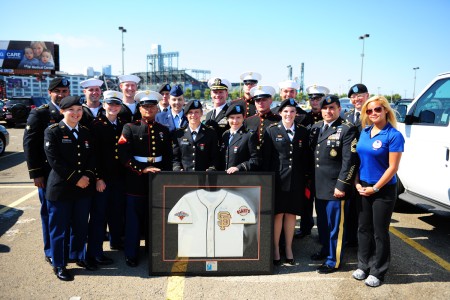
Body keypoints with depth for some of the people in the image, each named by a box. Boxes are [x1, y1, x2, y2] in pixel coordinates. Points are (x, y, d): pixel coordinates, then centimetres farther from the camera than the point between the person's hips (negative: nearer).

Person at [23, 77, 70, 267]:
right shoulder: (39, 114, -3)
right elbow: (29, 144, -6)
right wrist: (35, 173, -11)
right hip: (49, 173, -3)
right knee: (50, 212, 8)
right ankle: (52, 252, 21)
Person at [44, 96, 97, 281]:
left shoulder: (86, 132, 11)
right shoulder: (52, 132, -5)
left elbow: (91, 157, 9)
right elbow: (54, 160, -14)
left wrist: (88, 176, -9)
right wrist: (75, 179, -16)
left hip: (84, 188, 5)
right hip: (61, 188, -5)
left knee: (81, 226, 15)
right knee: (59, 228, 6)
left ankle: (79, 257, 32)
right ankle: (59, 265, 20)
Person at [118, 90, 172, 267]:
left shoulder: (164, 130, 11)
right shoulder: (130, 128, -1)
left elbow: (168, 157, 13)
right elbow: (123, 156, -9)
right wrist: (142, 170, -15)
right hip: (136, 181, -3)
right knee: (134, 218, 4)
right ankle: (131, 255, 17)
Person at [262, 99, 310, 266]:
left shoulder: (303, 131, 9)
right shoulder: (271, 130, 0)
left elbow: (306, 157, 9)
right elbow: (266, 157, -2)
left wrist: (306, 179, 5)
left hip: (296, 179, 3)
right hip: (277, 178, -2)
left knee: (292, 213, 9)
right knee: (278, 213, 2)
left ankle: (288, 249, 23)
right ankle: (275, 250, 15)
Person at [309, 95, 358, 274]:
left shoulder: (347, 129, -9)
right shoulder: (316, 128, 11)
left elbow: (350, 160, -14)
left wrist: (341, 186, -17)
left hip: (335, 187, -6)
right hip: (319, 186, 6)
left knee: (335, 224, 4)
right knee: (322, 222, 19)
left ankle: (334, 260, 18)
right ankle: (326, 249, 38)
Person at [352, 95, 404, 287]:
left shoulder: (394, 135, -13)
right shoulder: (365, 132, 6)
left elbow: (393, 167, -15)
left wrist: (374, 188, -14)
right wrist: (357, 183, 1)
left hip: (383, 190, -6)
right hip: (363, 188, 6)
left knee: (380, 232, 6)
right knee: (364, 228, 13)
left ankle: (377, 272, 21)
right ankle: (363, 265, 29)